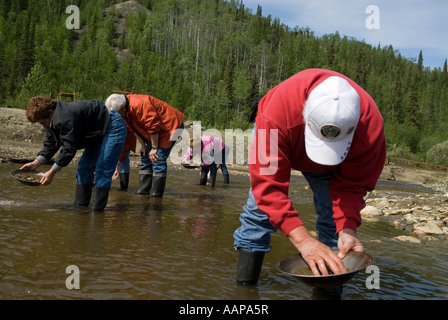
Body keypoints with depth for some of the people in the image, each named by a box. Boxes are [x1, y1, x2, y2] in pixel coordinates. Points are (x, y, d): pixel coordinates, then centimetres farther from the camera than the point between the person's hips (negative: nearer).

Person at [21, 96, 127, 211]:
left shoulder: (66, 118, -32)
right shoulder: (52, 121, 2)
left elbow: (69, 148, -31)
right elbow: (50, 145, 8)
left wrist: (52, 172, -27)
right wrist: (35, 164, -1)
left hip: (113, 128, -11)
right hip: (98, 134, 11)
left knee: (102, 170, -17)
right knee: (84, 168, 7)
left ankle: (97, 210, -15)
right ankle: (80, 205, 12)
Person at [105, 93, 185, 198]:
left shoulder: (139, 105, -31)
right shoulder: (125, 111, 0)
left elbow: (153, 127, -28)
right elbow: (137, 129, 11)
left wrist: (154, 148, -21)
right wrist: (143, 146, 5)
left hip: (171, 125, -10)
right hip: (157, 129, 10)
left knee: (157, 160, -16)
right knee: (146, 159, 8)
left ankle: (157, 198, -11)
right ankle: (142, 193, 13)